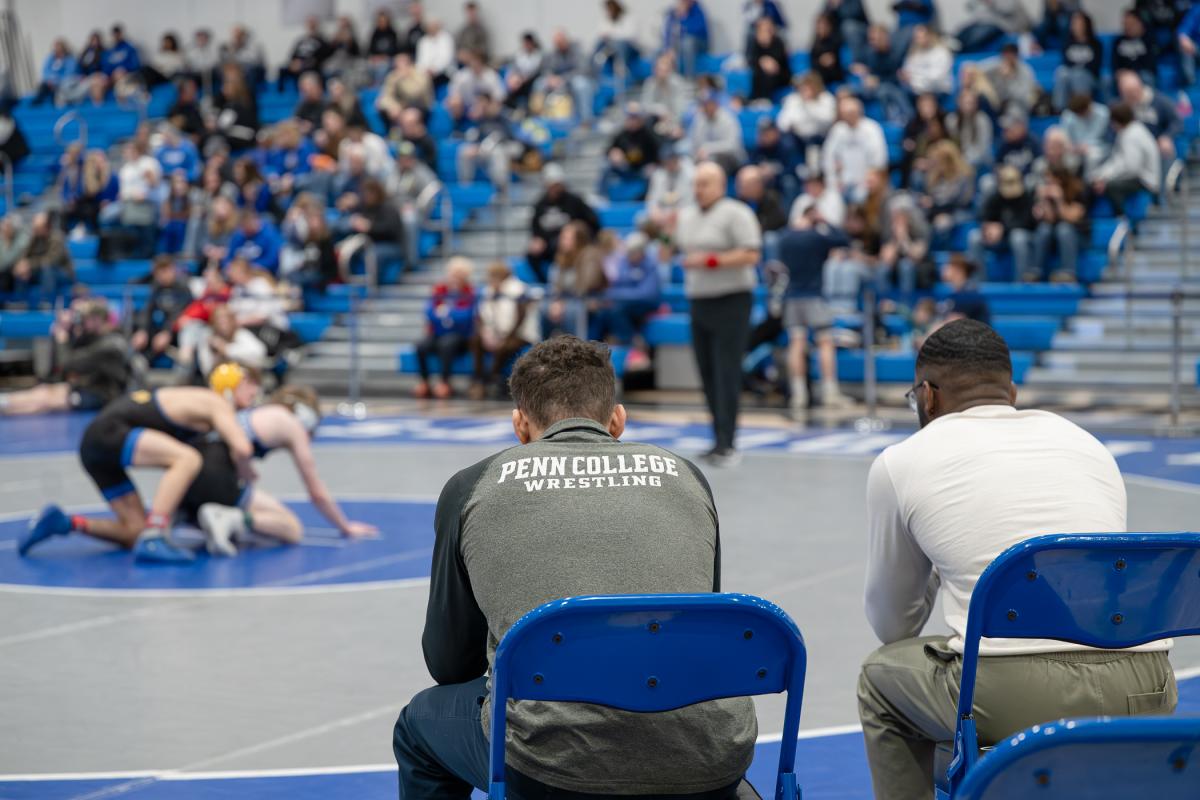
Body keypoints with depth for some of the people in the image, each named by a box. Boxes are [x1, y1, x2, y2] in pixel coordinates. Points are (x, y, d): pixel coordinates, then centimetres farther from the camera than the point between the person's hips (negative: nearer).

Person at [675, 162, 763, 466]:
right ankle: (719, 439, 14)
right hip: (698, 301, 7)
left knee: (726, 373, -10)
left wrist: (710, 261, -19)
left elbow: (751, 255, -15)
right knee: (707, 374, 7)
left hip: (730, 301, -7)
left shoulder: (735, 213, -7)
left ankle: (726, 444, -12)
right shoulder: (686, 215, 14)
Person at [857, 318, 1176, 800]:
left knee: (882, 678, 28)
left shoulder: (900, 463, 13)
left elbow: (892, 625, 25)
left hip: (1009, 694, -4)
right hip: (1142, 697, 4)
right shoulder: (1089, 444, 24)